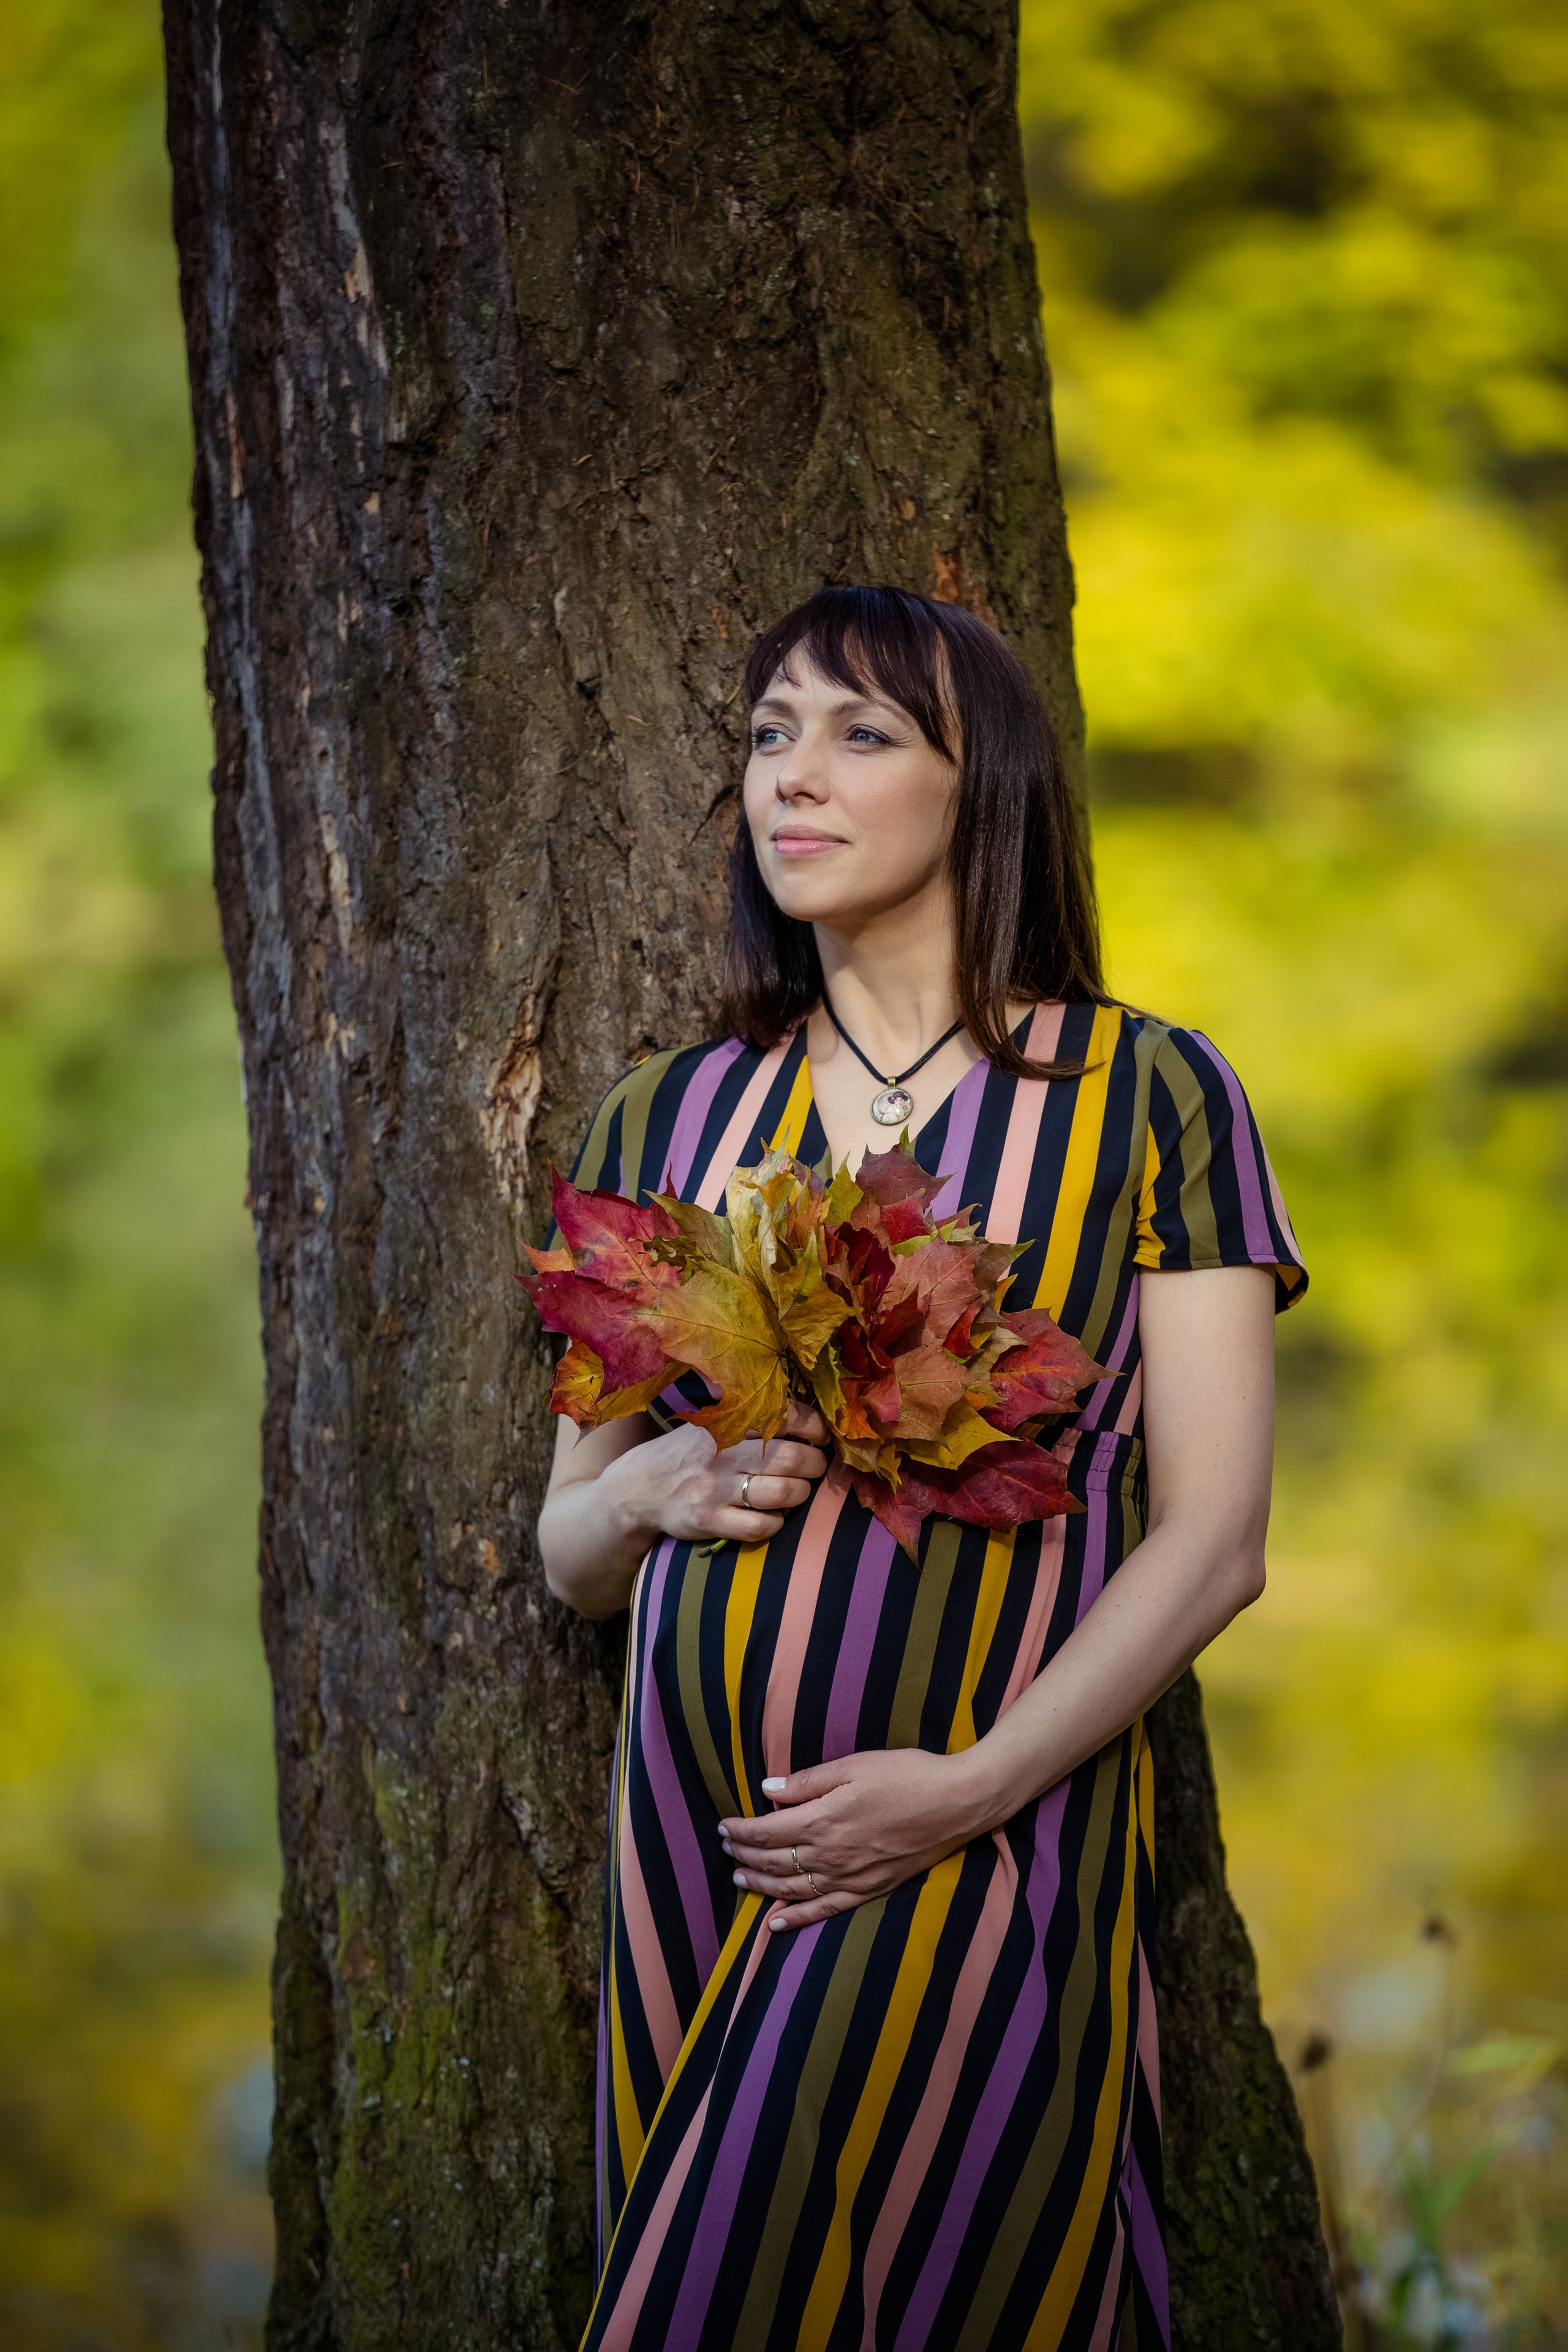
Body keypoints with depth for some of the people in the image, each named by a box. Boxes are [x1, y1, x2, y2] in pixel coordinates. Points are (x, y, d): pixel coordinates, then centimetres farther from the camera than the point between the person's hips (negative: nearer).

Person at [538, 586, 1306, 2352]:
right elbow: (567, 1551, 17)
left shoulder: (1144, 1094, 1)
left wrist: (965, 1790, -15)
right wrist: (654, 1489, -6)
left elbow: (1213, 1542, -4)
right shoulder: (665, 1121, 11)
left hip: (993, 1837, -4)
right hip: (692, 1839, 4)